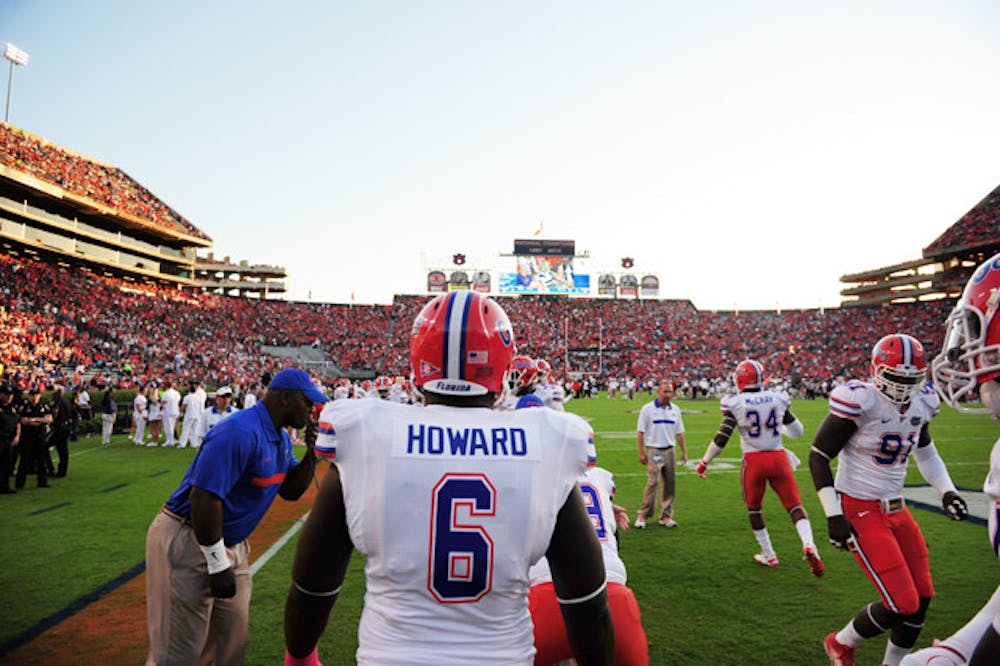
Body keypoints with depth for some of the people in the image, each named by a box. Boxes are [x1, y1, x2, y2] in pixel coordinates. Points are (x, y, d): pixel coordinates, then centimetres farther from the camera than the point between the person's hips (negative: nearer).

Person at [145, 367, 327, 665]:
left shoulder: (281, 438, 6)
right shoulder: (240, 432, -26)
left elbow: (291, 491, 11)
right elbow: (203, 498, -29)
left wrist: (311, 453, -7)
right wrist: (217, 564, -22)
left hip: (232, 543, 10)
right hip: (187, 541, -9)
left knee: (233, 636, 19)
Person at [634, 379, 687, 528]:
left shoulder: (675, 410, 9)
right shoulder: (647, 409, -4)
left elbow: (679, 433, 15)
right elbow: (641, 432, -4)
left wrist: (684, 451, 11)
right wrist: (641, 453, -8)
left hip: (670, 450, 5)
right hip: (653, 450, -4)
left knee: (669, 483, 5)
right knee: (653, 482, -11)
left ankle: (666, 515, 14)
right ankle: (643, 515, -3)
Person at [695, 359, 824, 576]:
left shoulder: (735, 403, -9)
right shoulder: (778, 398, 1)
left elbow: (721, 438, -10)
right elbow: (797, 432, 11)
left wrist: (704, 462, 2)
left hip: (753, 461, -2)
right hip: (778, 458, 2)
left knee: (754, 508, 18)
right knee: (794, 504, 9)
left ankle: (769, 555, 26)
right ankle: (808, 544, -16)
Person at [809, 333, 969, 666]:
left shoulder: (921, 404, 2)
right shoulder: (861, 402, -21)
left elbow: (926, 453, 22)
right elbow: (818, 456, -16)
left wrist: (947, 491, 9)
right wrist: (833, 515, -18)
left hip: (896, 509, 8)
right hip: (860, 511, -8)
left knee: (922, 598, 10)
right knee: (903, 604, -8)